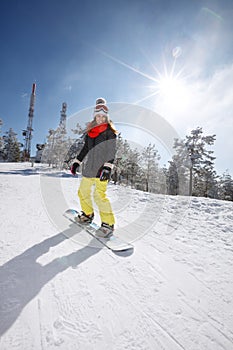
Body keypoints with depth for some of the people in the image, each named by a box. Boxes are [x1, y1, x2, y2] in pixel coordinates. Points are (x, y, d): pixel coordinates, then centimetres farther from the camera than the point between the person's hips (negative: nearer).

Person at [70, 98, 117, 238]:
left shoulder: (110, 131, -1)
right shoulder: (90, 131, 15)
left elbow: (112, 151, -11)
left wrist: (108, 167, -23)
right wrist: (77, 162, 21)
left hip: (101, 169, -7)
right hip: (89, 168, 7)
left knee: (99, 195, -17)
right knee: (83, 192, 14)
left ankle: (108, 223, -6)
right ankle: (88, 215, 34)